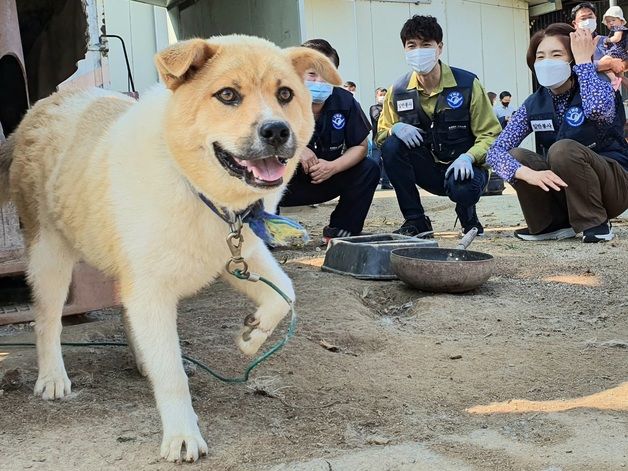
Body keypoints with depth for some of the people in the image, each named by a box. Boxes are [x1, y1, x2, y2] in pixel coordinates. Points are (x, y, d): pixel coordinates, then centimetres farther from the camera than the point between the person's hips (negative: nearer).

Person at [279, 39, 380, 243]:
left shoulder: (345, 101, -13)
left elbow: (360, 146, -5)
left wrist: (332, 167, -23)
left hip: (327, 179, 3)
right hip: (282, 185, -3)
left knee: (369, 170, -16)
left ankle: (340, 231, 2)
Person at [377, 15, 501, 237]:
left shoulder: (467, 84, -10)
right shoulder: (398, 90, -2)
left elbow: (491, 134, -8)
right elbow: (381, 133, 6)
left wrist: (468, 157, -28)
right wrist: (395, 129, -19)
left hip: (463, 167, -3)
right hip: (429, 168, 4)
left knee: (462, 187, -39)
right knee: (391, 146, -24)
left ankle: (469, 218, 2)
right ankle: (416, 221, -11)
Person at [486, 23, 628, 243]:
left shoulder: (597, 84, -13)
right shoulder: (534, 104, -3)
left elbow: (598, 109, -40)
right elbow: (496, 151, -13)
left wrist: (584, 60, -27)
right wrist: (530, 174, -32)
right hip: (564, 188, 5)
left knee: (563, 149, -31)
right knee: (515, 157, -17)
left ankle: (595, 224, -13)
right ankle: (556, 224, -1)